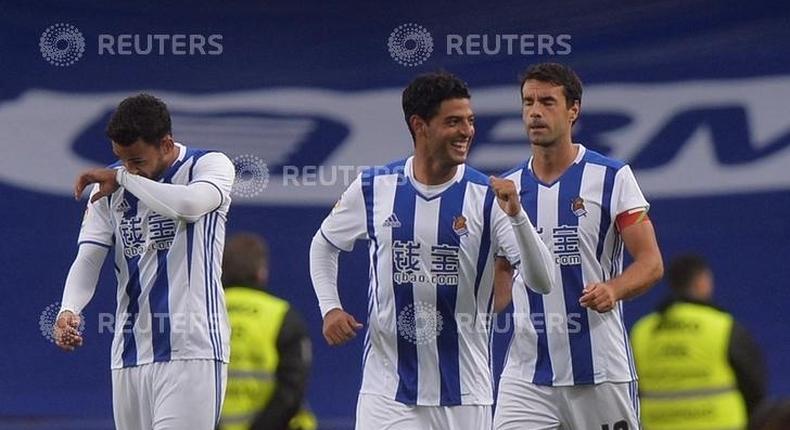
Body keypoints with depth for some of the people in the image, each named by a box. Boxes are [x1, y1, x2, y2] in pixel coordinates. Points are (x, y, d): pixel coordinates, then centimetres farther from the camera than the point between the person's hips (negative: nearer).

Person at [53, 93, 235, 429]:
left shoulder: (210, 165, -2)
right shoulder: (110, 185, 11)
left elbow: (193, 204, -25)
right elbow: (89, 258, 5)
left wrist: (123, 179, -13)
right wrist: (69, 310, -16)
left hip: (191, 351, -5)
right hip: (130, 353, 5)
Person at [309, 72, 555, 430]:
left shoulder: (487, 196, -5)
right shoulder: (373, 188, 0)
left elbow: (541, 282, -10)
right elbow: (323, 244, 18)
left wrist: (516, 215, -24)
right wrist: (330, 308, 3)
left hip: (464, 392, 0)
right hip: (387, 387, 0)